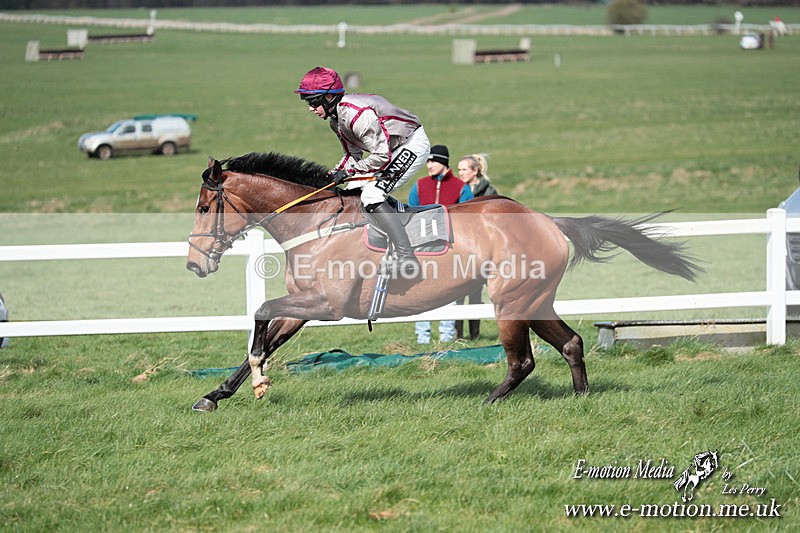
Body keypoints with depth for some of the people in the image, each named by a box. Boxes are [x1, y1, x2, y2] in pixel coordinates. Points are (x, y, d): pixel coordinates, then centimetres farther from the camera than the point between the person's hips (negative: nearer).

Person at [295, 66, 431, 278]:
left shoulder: (357, 113, -30)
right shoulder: (336, 117, 2)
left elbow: (381, 156, -29)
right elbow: (353, 154, 11)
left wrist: (348, 171, -21)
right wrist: (334, 175, -5)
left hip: (414, 144, -11)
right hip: (392, 147, 11)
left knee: (371, 196, -22)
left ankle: (407, 259, -21)